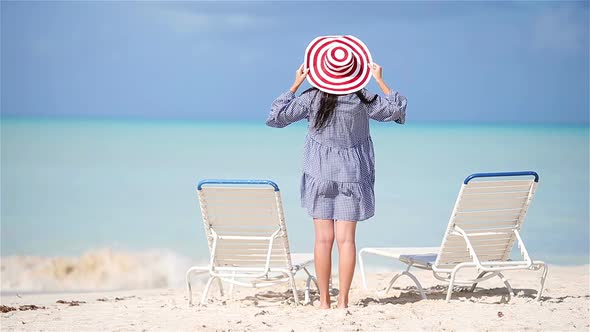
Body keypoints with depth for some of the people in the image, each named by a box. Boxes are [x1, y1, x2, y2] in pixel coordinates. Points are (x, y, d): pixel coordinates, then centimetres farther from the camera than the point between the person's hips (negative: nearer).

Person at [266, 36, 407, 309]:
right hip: (352, 173, 0)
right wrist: (380, 80, 7)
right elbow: (397, 109, 5)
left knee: (323, 239, 2)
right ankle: (343, 301, -4)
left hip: (320, 174, 0)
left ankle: (324, 301, 2)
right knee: (346, 239, -1)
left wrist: (295, 85, 2)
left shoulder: (312, 98, -8)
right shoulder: (362, 99, -7)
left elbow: (276, 117, -3)